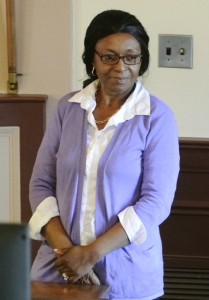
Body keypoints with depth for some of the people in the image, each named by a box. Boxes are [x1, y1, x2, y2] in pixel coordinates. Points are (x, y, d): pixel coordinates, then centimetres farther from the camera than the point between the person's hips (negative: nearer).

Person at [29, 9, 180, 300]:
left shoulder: (157, 117, -7)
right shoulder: (68, 108, 3)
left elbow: (156, 202, -12)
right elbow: (41, 184, 3)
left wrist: (91, 254, -18)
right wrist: (64, 248, -12)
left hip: (127, 274, -2)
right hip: (60, 266, 3)